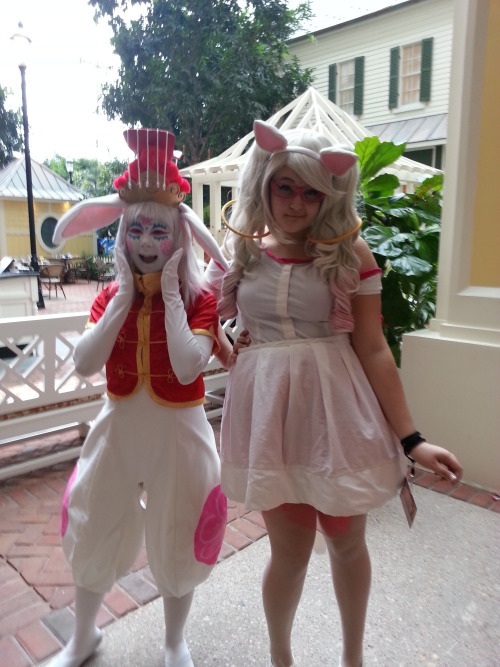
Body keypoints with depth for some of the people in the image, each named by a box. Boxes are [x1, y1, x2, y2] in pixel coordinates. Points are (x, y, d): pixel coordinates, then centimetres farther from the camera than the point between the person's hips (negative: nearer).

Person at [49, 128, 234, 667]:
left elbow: (188, 368, -28)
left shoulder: (199, 300, -12)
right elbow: (84, 364, -16)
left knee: (175, 543, 15)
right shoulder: (109, 298, -2)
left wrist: (170, 295, -24)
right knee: (94, 536, 19)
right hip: (118, 429, 4)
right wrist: (124, 297, -18)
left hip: (177, 432, -3)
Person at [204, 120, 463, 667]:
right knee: (290, 547, 10)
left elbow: (372, 348, -5)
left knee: (347, 541, 17)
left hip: (336, 410, 0)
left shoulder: (350, 253, -5)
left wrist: (409, 438, -6)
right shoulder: (240, 252, 3)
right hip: (269, 411, 1)